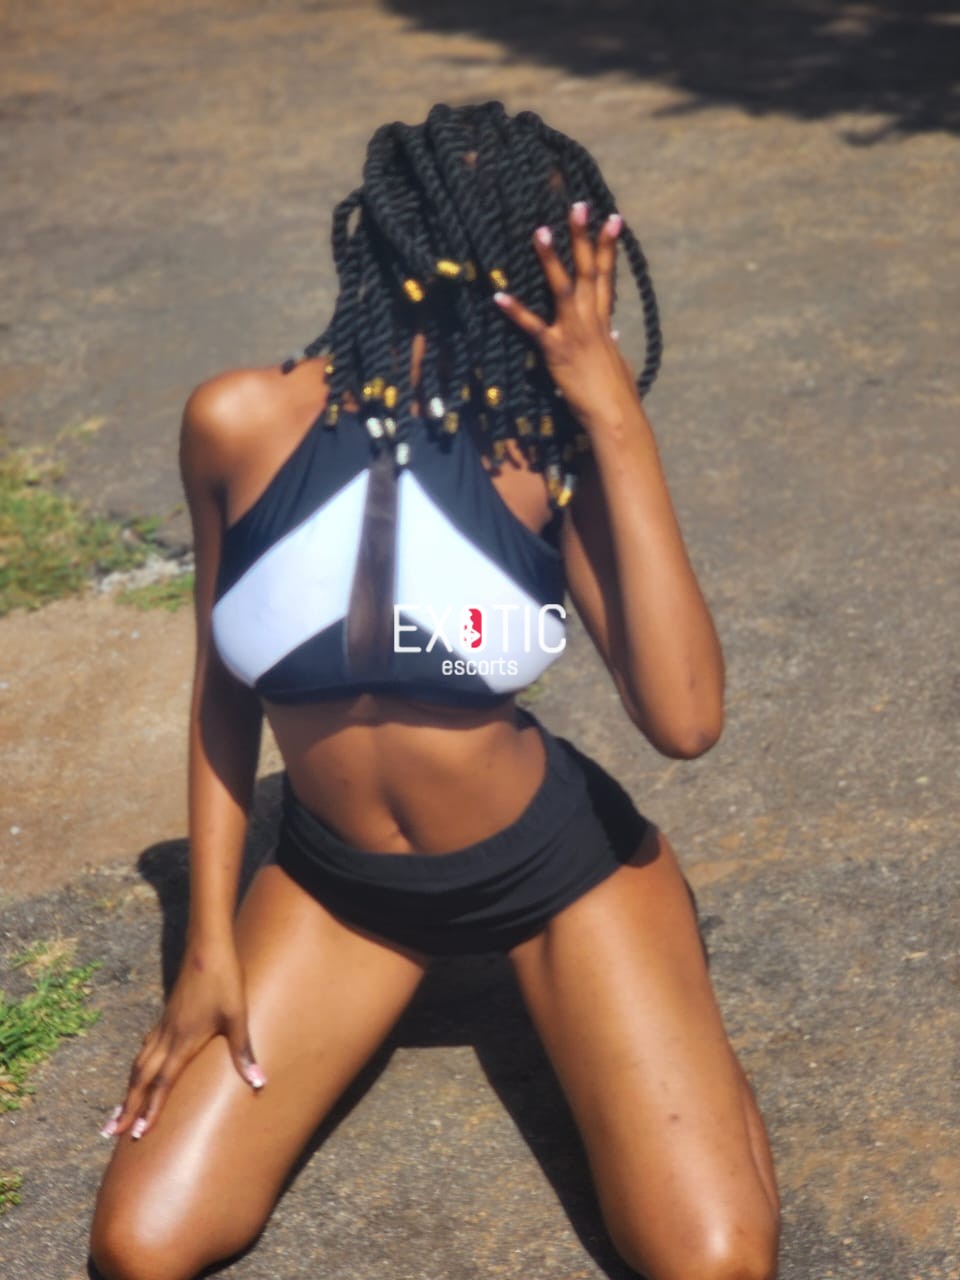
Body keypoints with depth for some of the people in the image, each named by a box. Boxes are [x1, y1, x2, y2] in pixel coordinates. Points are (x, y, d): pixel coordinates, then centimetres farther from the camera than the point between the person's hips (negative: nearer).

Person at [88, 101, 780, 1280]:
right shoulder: (240, 422, -15)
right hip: (335, 880, 2)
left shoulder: (548, 438, -19)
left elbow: (684, 720, -31)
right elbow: (223, 684, -2)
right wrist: (209, 944, -2)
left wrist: (618, 419, -31)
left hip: (557, 860, -1)